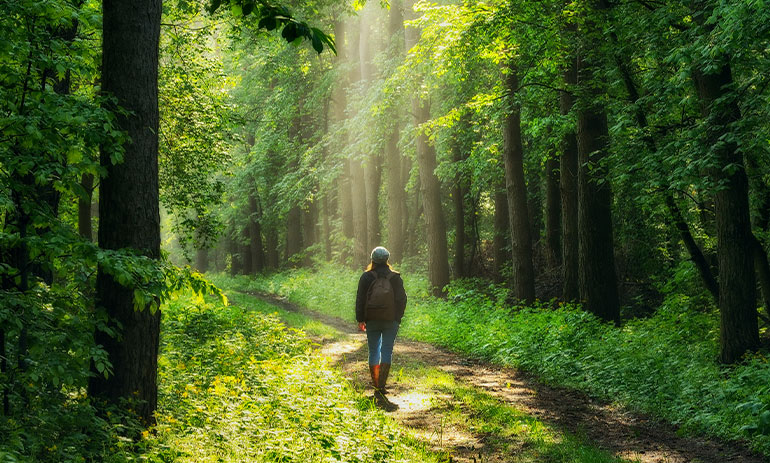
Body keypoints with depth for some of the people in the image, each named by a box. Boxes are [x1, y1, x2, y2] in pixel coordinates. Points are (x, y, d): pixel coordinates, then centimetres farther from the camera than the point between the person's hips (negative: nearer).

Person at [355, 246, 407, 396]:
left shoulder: (366, 277, -2)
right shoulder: (395, 277, -2)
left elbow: (360, 299, -1)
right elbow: (401, 299, 0)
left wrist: (360, 319, 5)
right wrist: (398, 317, 9)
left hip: (372, 321, 1)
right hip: (391, 321, -1)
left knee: (373, 351, 11)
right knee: (387, 351, 1)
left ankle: (375, 383, 14)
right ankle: (381, 385, -9)